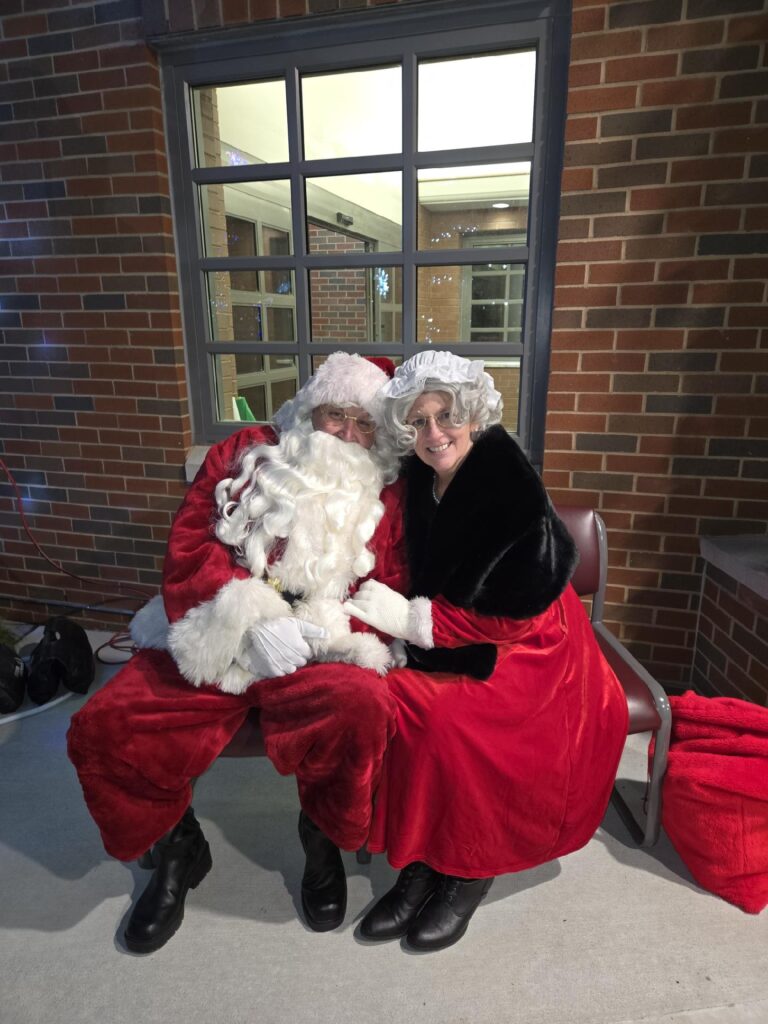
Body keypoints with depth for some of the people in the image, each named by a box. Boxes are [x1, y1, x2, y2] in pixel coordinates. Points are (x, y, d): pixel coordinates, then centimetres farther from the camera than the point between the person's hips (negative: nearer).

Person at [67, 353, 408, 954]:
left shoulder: (385, 493, 8)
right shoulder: (242, 457, 9)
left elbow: (390, 590, 3)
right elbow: (189, 551, 1)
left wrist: (316, 632, -16)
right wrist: (255, 619, -15)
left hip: (318, 656, -1)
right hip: (213, 644, 2)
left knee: (363, 706, -32)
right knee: (102, 730, -14)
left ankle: (324, 839, 3)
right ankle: (176, 851, 17)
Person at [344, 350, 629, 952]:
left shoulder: (513, 490, -19)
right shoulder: (421, 481, 0)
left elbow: (519, 614, -20)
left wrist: (411, 617, -19)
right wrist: (379, 610, -11)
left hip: (525, 653, -5)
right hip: (452, 647, 6)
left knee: (439, 715, -28)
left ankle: (468, 868, -1)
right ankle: (420, 860, 0)